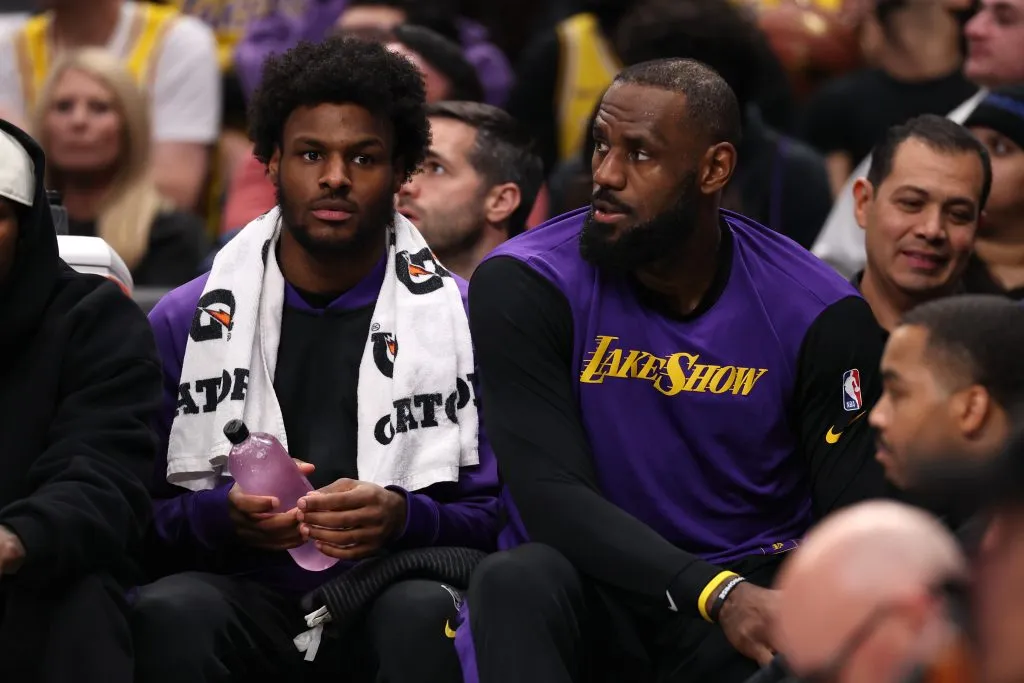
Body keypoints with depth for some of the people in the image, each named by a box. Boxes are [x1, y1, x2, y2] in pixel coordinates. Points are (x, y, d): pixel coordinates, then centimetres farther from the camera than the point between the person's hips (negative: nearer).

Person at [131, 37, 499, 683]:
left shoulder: (457, 316, 8)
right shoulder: (189, 320, 11)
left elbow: (498, 517, 5)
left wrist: (403, 518, -16)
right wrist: (220, 515, -12)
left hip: (397, 586, -1)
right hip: (247, 596, 1)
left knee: (425, 613, -37)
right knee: (174, 610, -34)